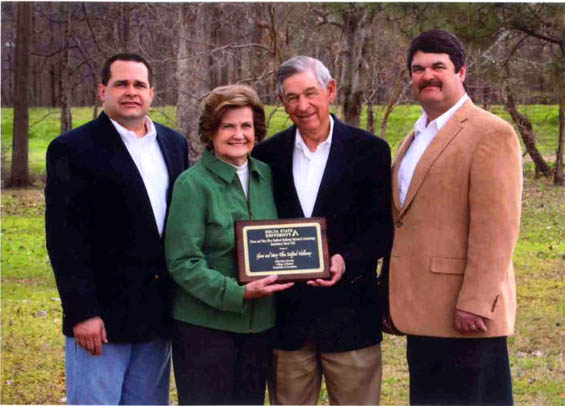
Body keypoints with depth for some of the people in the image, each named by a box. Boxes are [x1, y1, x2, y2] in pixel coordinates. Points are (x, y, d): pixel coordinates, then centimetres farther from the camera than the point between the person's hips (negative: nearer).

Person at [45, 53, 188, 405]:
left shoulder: (174, 144, 11)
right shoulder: (73, 149, -7)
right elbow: (66, 238, -12)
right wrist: (82, 312, -16)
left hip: (158, 311, 6)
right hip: (101, 316, -5)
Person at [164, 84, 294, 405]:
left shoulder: (266, 175, 7)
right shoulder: (193, 183, -10)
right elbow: (182, 263, -14)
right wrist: (238, 294, -23)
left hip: (260, 324, 5)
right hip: (206, 325, -5)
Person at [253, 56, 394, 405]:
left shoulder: (370, 150, 0)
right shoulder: (268, 154, 6)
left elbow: (382, 229, -4)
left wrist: (345, 261, -20)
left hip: (350, 314, -2)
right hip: (286, 313, 2)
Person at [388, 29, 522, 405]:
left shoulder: (491, 133, -9)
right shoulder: (414, 139, 19)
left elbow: (496, 229, -16)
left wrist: (475, 303, -21)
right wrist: (394, 296, 16)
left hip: (465, 316, -8)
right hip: (422, 311, 8)